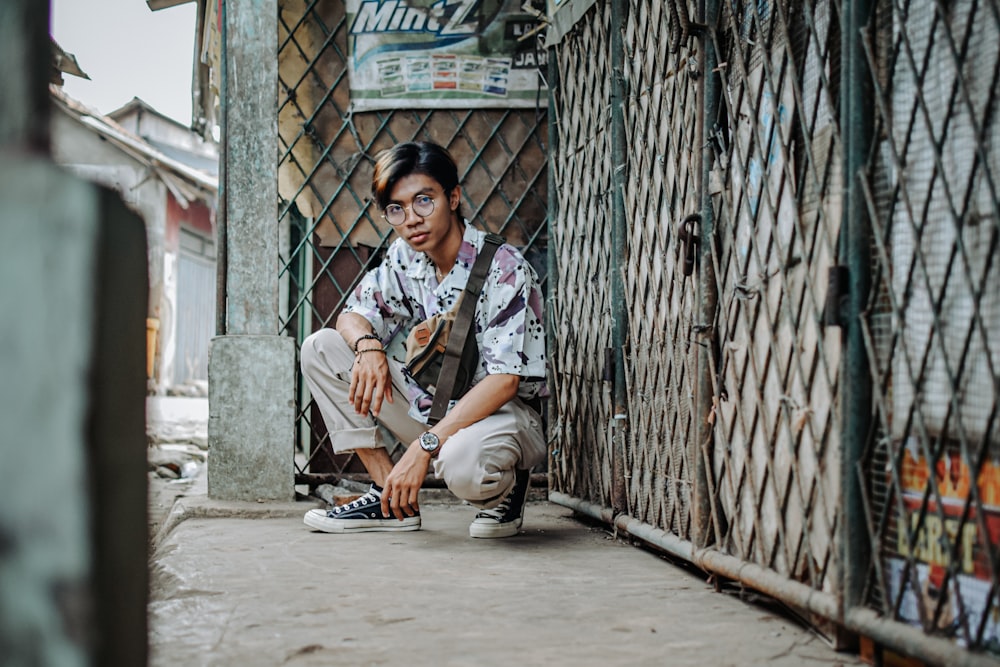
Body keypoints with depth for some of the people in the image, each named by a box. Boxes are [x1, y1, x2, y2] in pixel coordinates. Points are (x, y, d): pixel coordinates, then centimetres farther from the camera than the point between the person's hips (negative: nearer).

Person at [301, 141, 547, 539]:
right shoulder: (404, 258, -2)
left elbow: (503, 380, -27)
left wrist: (424, 446, -34)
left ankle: (507, 488, -2)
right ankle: (391, 496, -4)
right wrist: (369, 346, -20)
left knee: (461, 461, -42)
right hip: (436, 406, 7)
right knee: (322, 349, -4)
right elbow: (352, 316, 7)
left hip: (507, 413, -7)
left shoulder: (503, 269, -21)